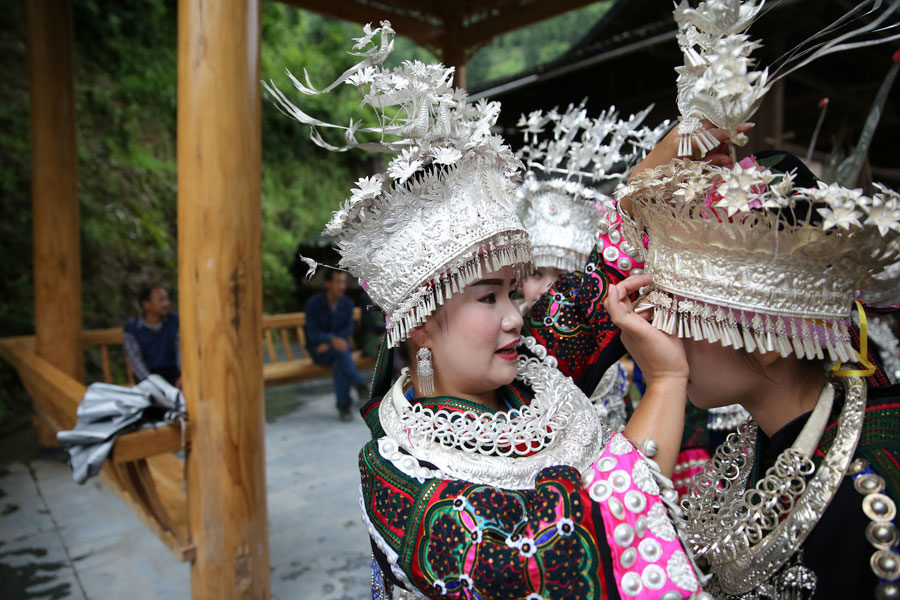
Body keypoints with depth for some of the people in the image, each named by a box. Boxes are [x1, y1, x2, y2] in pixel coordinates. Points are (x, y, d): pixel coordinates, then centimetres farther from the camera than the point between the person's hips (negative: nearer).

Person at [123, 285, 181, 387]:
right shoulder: (130, 329, -1)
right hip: (148, 373, -1)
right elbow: (135, 360, -8)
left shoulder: (175, 320, 5)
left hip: (172, 371, 2)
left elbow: (181, 348, -6)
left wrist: (183, 375, -23)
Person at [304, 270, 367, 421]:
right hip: (318, 350, -2)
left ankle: (343, 406, -30)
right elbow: (312, 334, -17)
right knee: (340, 351, -37)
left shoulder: (347, 303, -1)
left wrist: (327, 343, -21)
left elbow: (348, 330, -4)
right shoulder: (313, 303, -12)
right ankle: (360, 384, -30)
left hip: (339, 346, 2)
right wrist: (332, 339, -37)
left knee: (339, 362, -34)